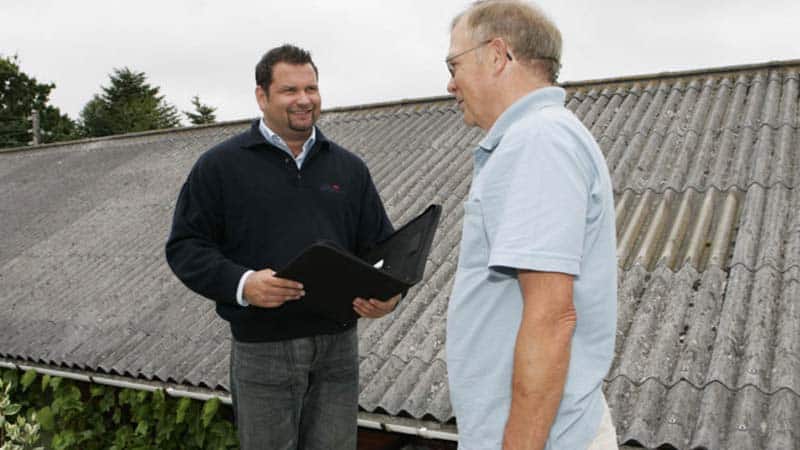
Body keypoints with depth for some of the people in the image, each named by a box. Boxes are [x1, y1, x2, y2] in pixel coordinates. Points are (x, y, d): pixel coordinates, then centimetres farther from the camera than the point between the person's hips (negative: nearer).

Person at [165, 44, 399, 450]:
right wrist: (240, 283, -20)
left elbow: (382, 244, 12)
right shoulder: (220, 165, 1)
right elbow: (185, 246, -1)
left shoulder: (349, 167, 12)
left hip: (338, 344, 3)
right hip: (261, 350, -3)